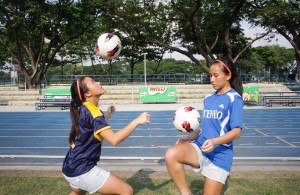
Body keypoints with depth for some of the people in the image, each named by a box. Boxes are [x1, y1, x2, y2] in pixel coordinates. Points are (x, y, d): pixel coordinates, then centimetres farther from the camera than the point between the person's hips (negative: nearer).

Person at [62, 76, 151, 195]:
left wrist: (107, 115, 17)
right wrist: (137, 121, -25)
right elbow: (114, 139, -30)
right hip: (82, 171, -10)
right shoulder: (91, 111, -20)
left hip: (71, 168, 10)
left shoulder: (83, 109, 6)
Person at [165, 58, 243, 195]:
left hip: (219, 155, -5)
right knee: (171, 154, -24)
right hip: (199, 147, 5)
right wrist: (189, 138, 5)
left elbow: (236, 132, -14)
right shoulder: (208, 99, 12)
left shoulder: (234, 99, -8)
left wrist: (214, 141, -30)